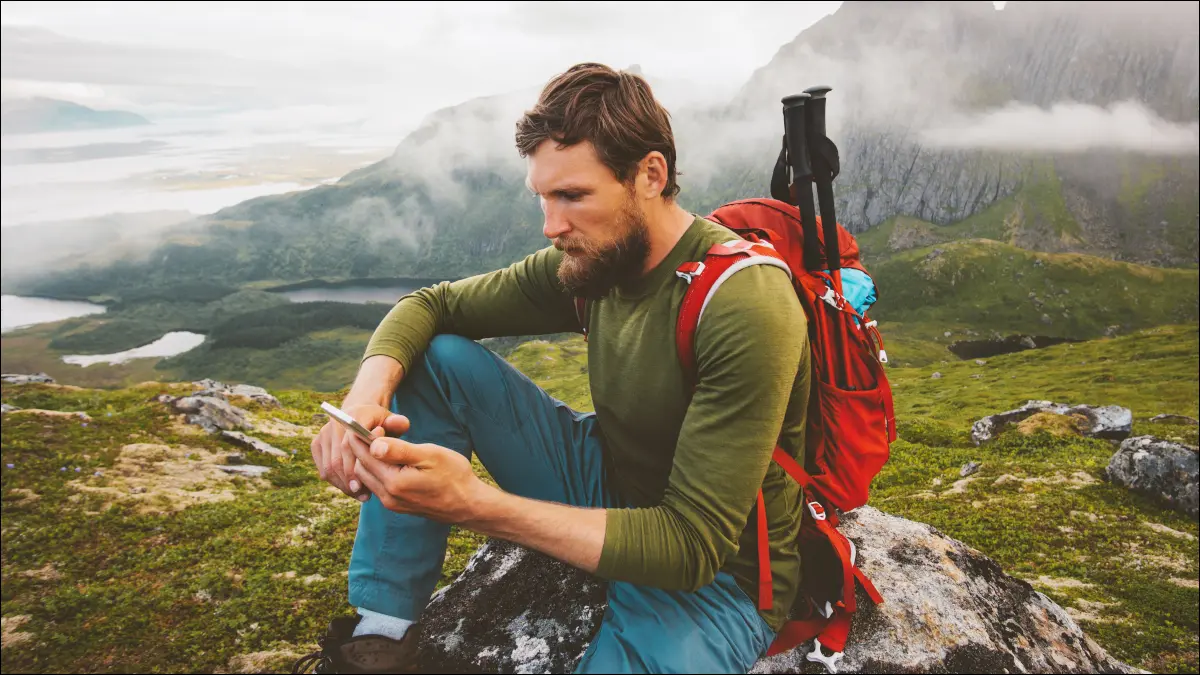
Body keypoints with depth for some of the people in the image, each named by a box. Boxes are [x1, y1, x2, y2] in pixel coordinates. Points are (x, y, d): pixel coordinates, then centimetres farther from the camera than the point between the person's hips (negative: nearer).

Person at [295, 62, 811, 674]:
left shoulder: (747, 309, -29)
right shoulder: (592, 259, -7)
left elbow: (693, 546, -30)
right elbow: (431, 304, 3)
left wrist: (474, 504, -36)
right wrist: (366, 394, -20)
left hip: (716, 577, -6)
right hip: (609, 495, 6)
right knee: (436, 358, -7)